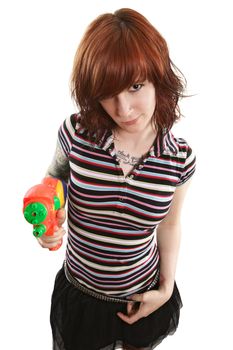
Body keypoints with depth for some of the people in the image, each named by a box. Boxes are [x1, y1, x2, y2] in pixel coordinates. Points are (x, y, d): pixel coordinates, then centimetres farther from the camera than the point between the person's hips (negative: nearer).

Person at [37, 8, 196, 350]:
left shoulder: (180, 157, -18)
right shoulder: (76, 133, -22)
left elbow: (169, 224, -1)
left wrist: (167, 287, -3)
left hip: (143, 297, 1)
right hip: (78, 294, 0)